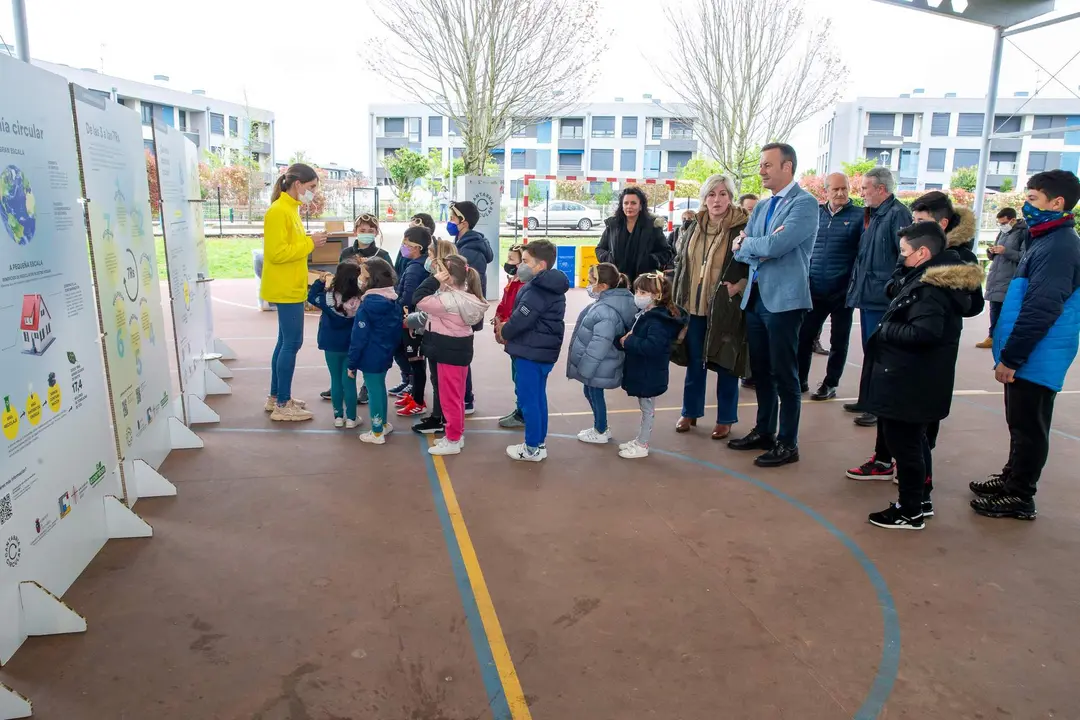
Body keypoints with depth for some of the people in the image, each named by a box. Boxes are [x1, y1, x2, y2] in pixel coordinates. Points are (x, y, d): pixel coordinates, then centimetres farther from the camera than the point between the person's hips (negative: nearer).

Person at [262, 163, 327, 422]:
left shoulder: (290, 209, 13)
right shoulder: (279, 211, -16)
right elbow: (276, 253, -22)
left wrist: (309, 243, 7)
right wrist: (309, 243, -18)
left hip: (291, 288, 10)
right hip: (286, 290, -10)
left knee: (285, 342, 15)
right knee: (292, 343, -6)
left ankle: (276, 397, 25)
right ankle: (283, 405, 2)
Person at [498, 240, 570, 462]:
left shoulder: (535, 290, -21)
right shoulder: (552, 287, 11)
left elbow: (520, 320, -22)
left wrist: (504, 332, -3)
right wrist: (508, 327, 7)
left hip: (530, 352, -10)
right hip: (544, 350, 10)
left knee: (528, 399, 0)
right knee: (538, 397, 17)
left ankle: (532, 448, 9)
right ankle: (539, 443, 27)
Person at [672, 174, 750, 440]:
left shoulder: (743, 228, -8)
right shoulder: (694, 227, 8)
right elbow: (680, 262, 15)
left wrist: (739, 287, -18)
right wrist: (679, 297, 8)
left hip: (726, 309, -4)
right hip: (694, 306, 5)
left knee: (725, 363, 5)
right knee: (694, 361, 13)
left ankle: (725, 418, 19)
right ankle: (690, 412, 28)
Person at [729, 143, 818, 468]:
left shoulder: (805, 203, -10)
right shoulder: (762, 207, 15)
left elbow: (775, 246, -22)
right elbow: (740, 250, 7)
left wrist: (748, 242, -4)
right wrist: (761, 247, -12)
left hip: (784, 299, -8)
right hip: (755, 297, 8)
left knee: (784, 375, 0)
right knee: (760, 371, 15)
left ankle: (787, 444, 11)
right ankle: (764, 432, 29)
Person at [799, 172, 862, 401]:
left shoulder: (859, 216, -5)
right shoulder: (815, 214, 7)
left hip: (842, 291, -3)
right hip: (815, 290, 3)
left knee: (838, 340, 9)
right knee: (804, 335, 6)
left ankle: (830, 384, 21)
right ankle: (800, 380, 20)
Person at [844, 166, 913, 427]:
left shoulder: (897, 214, -14)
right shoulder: (873, 215, 15)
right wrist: (857, 283, 17)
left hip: (881, 297, -9)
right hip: (868, 294, 9)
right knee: (870, 351, 17)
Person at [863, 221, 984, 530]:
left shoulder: (931, 288, -22)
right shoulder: (924, 279, 10)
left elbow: (923, 333, -30)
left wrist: (884, 330, -20)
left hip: (910, 385, -11)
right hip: (913, 382, 11)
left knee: (904, 444, 1)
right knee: (912, 441, 22)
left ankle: (910, 512, 14)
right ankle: (921, 498, 36)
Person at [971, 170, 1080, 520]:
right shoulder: (1047, 240, 13)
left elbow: (1040, 311, -24)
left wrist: (1010, 357, -21)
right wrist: (1009, 354, 20)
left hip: (1036, 360, -10)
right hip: (1029, 357, 10)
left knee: (1028, 427, 1)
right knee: (1021, 423, 19)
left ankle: (1020, 496, 11)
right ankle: (1012, 477, 33)